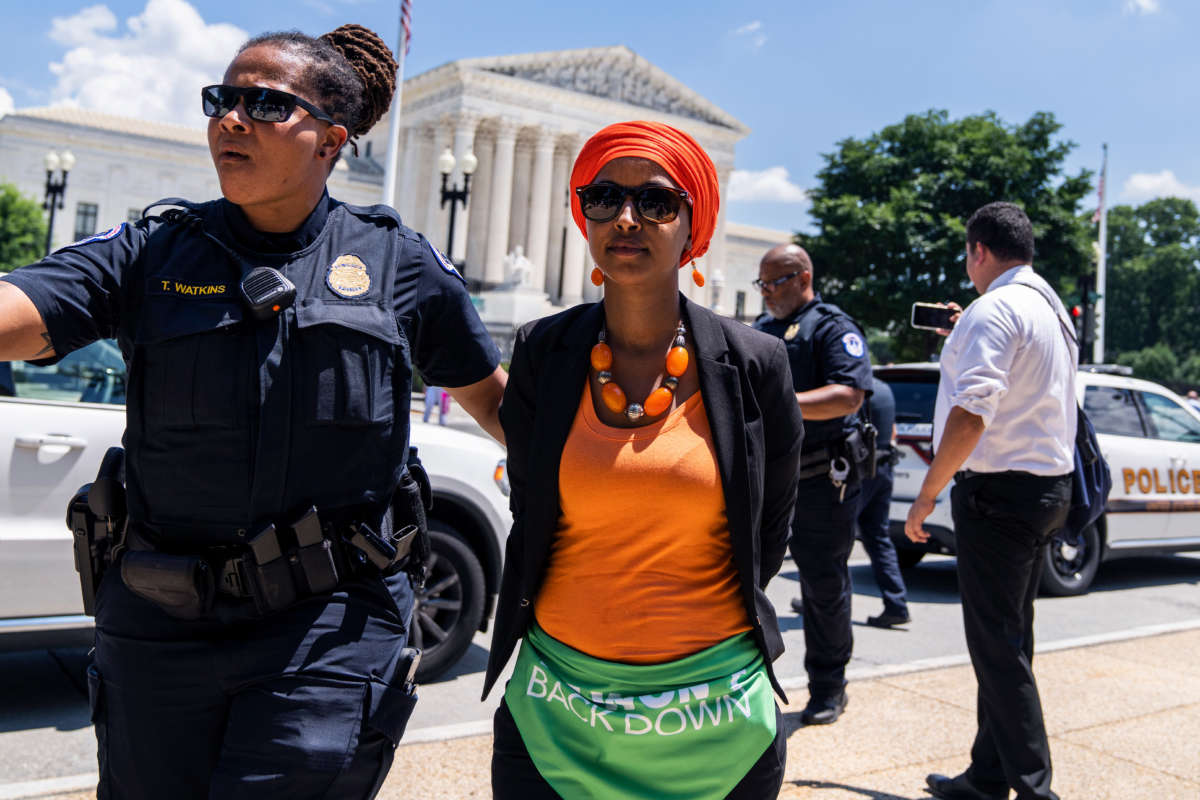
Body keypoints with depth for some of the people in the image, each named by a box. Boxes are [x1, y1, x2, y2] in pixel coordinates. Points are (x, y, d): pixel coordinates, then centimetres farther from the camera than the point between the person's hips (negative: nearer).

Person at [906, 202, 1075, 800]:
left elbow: (970, 415, -26)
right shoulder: (1051, 308, 15)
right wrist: (966, 340, 34)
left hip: (999, 491, -10)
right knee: (1010, 639, 14)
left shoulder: (993, 310, -15)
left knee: (997, 646, -3)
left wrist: (926, 494, -19)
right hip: (1048, 486, 10)